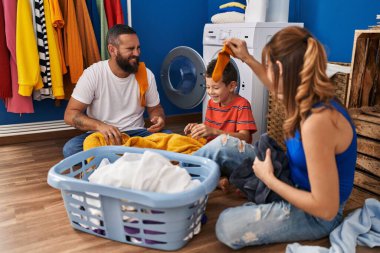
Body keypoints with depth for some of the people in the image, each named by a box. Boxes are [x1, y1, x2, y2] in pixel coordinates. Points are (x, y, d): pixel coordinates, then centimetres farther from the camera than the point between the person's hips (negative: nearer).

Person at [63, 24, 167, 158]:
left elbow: (155, 108, 11)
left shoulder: (146, 74, -3)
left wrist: (159, 118, -15)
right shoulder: (93, 74, -10)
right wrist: (100, 126, -32)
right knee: (70, 148, -31)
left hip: (135, 134, 2)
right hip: (101, 135, -1)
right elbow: (70, 114, -12)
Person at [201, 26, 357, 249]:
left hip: (315, 215, -8)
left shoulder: (317, 121, -36)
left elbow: (326, 209, -31)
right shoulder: (310, 100, -8)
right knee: (223, 145, 1)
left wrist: (268, 178, -22)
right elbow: (279, 88, 20)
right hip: (293, 182, 8)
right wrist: (247, 58, 18)